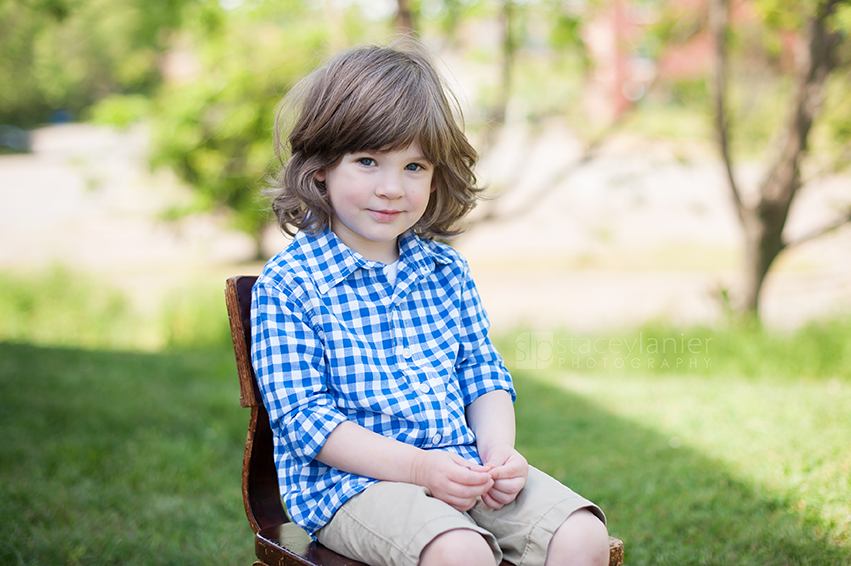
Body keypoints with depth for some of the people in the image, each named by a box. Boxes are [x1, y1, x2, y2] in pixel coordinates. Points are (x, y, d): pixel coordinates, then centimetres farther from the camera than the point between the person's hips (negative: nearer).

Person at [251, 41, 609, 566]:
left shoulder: (447, 270, 12)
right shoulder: (287, 285, -6)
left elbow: (483, 373, 16)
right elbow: (301, 414, -11)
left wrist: (498, 449, -7)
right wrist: (415, 467, -20)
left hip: (465, 467, 6)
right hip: (349, 483, -5)